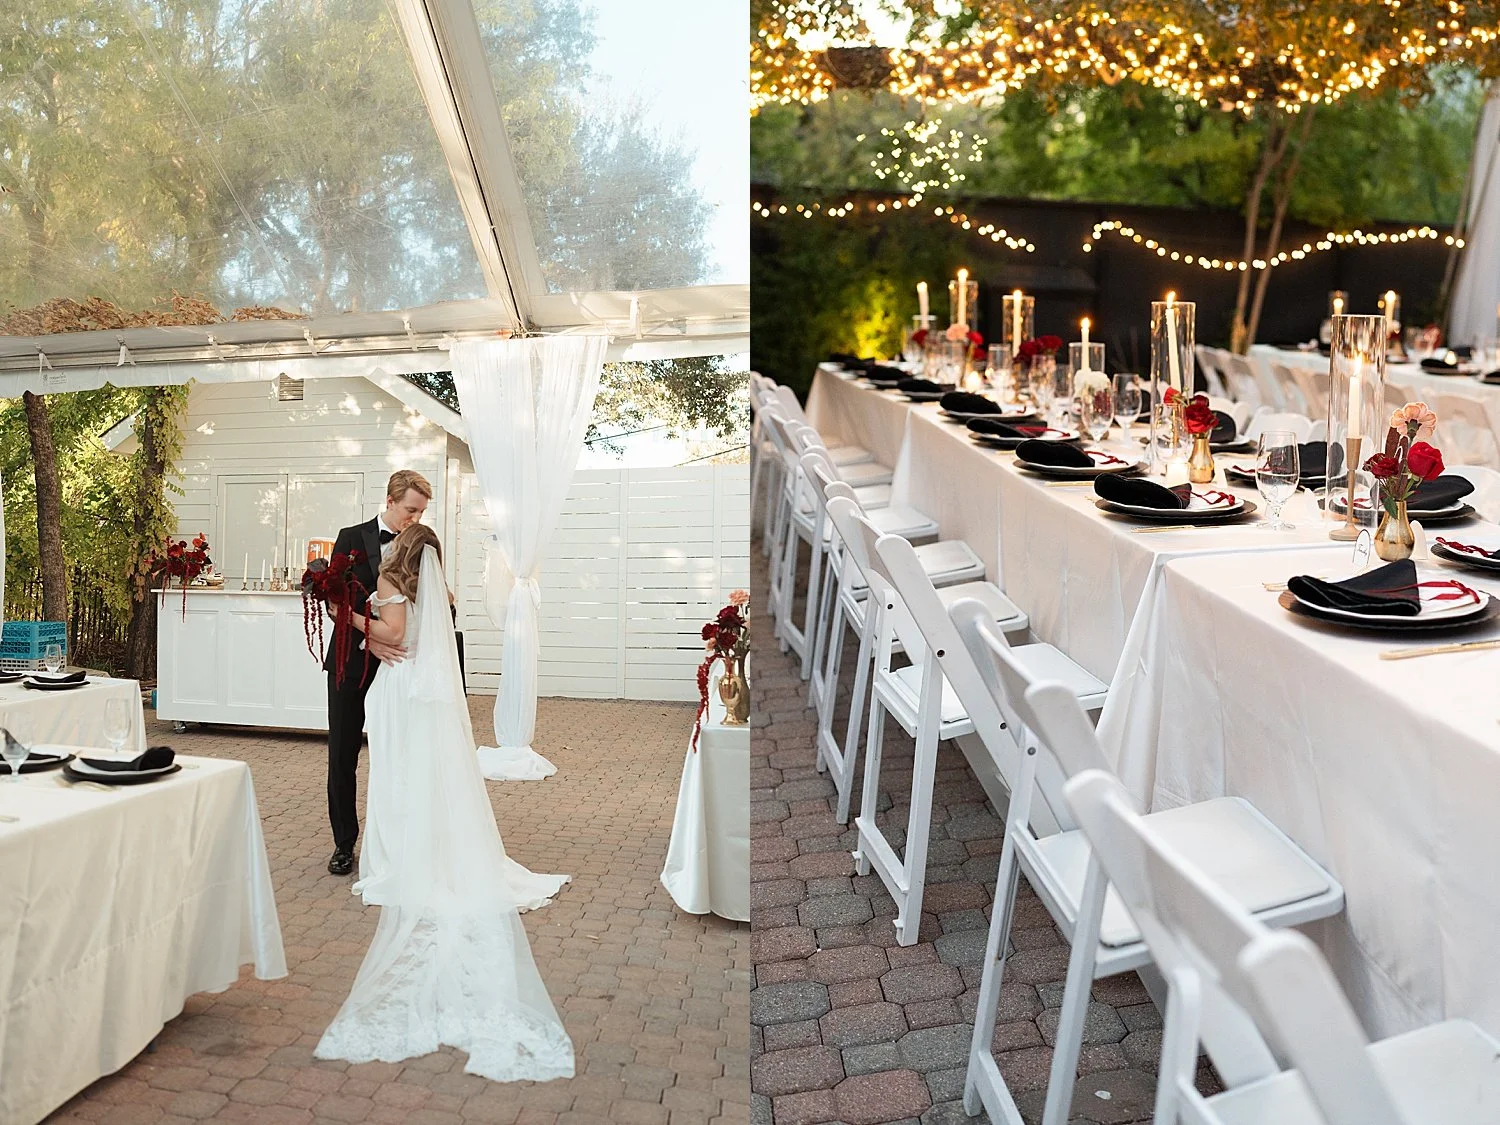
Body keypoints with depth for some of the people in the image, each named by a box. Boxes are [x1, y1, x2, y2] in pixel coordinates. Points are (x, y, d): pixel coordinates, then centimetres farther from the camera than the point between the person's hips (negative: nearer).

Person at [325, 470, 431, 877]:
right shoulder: (352, 538, -2)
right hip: (352, 661, -1)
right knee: (343, 755, 6)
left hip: (396, 664, 1)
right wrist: (369, 640, -21)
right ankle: (345, 843, 18)